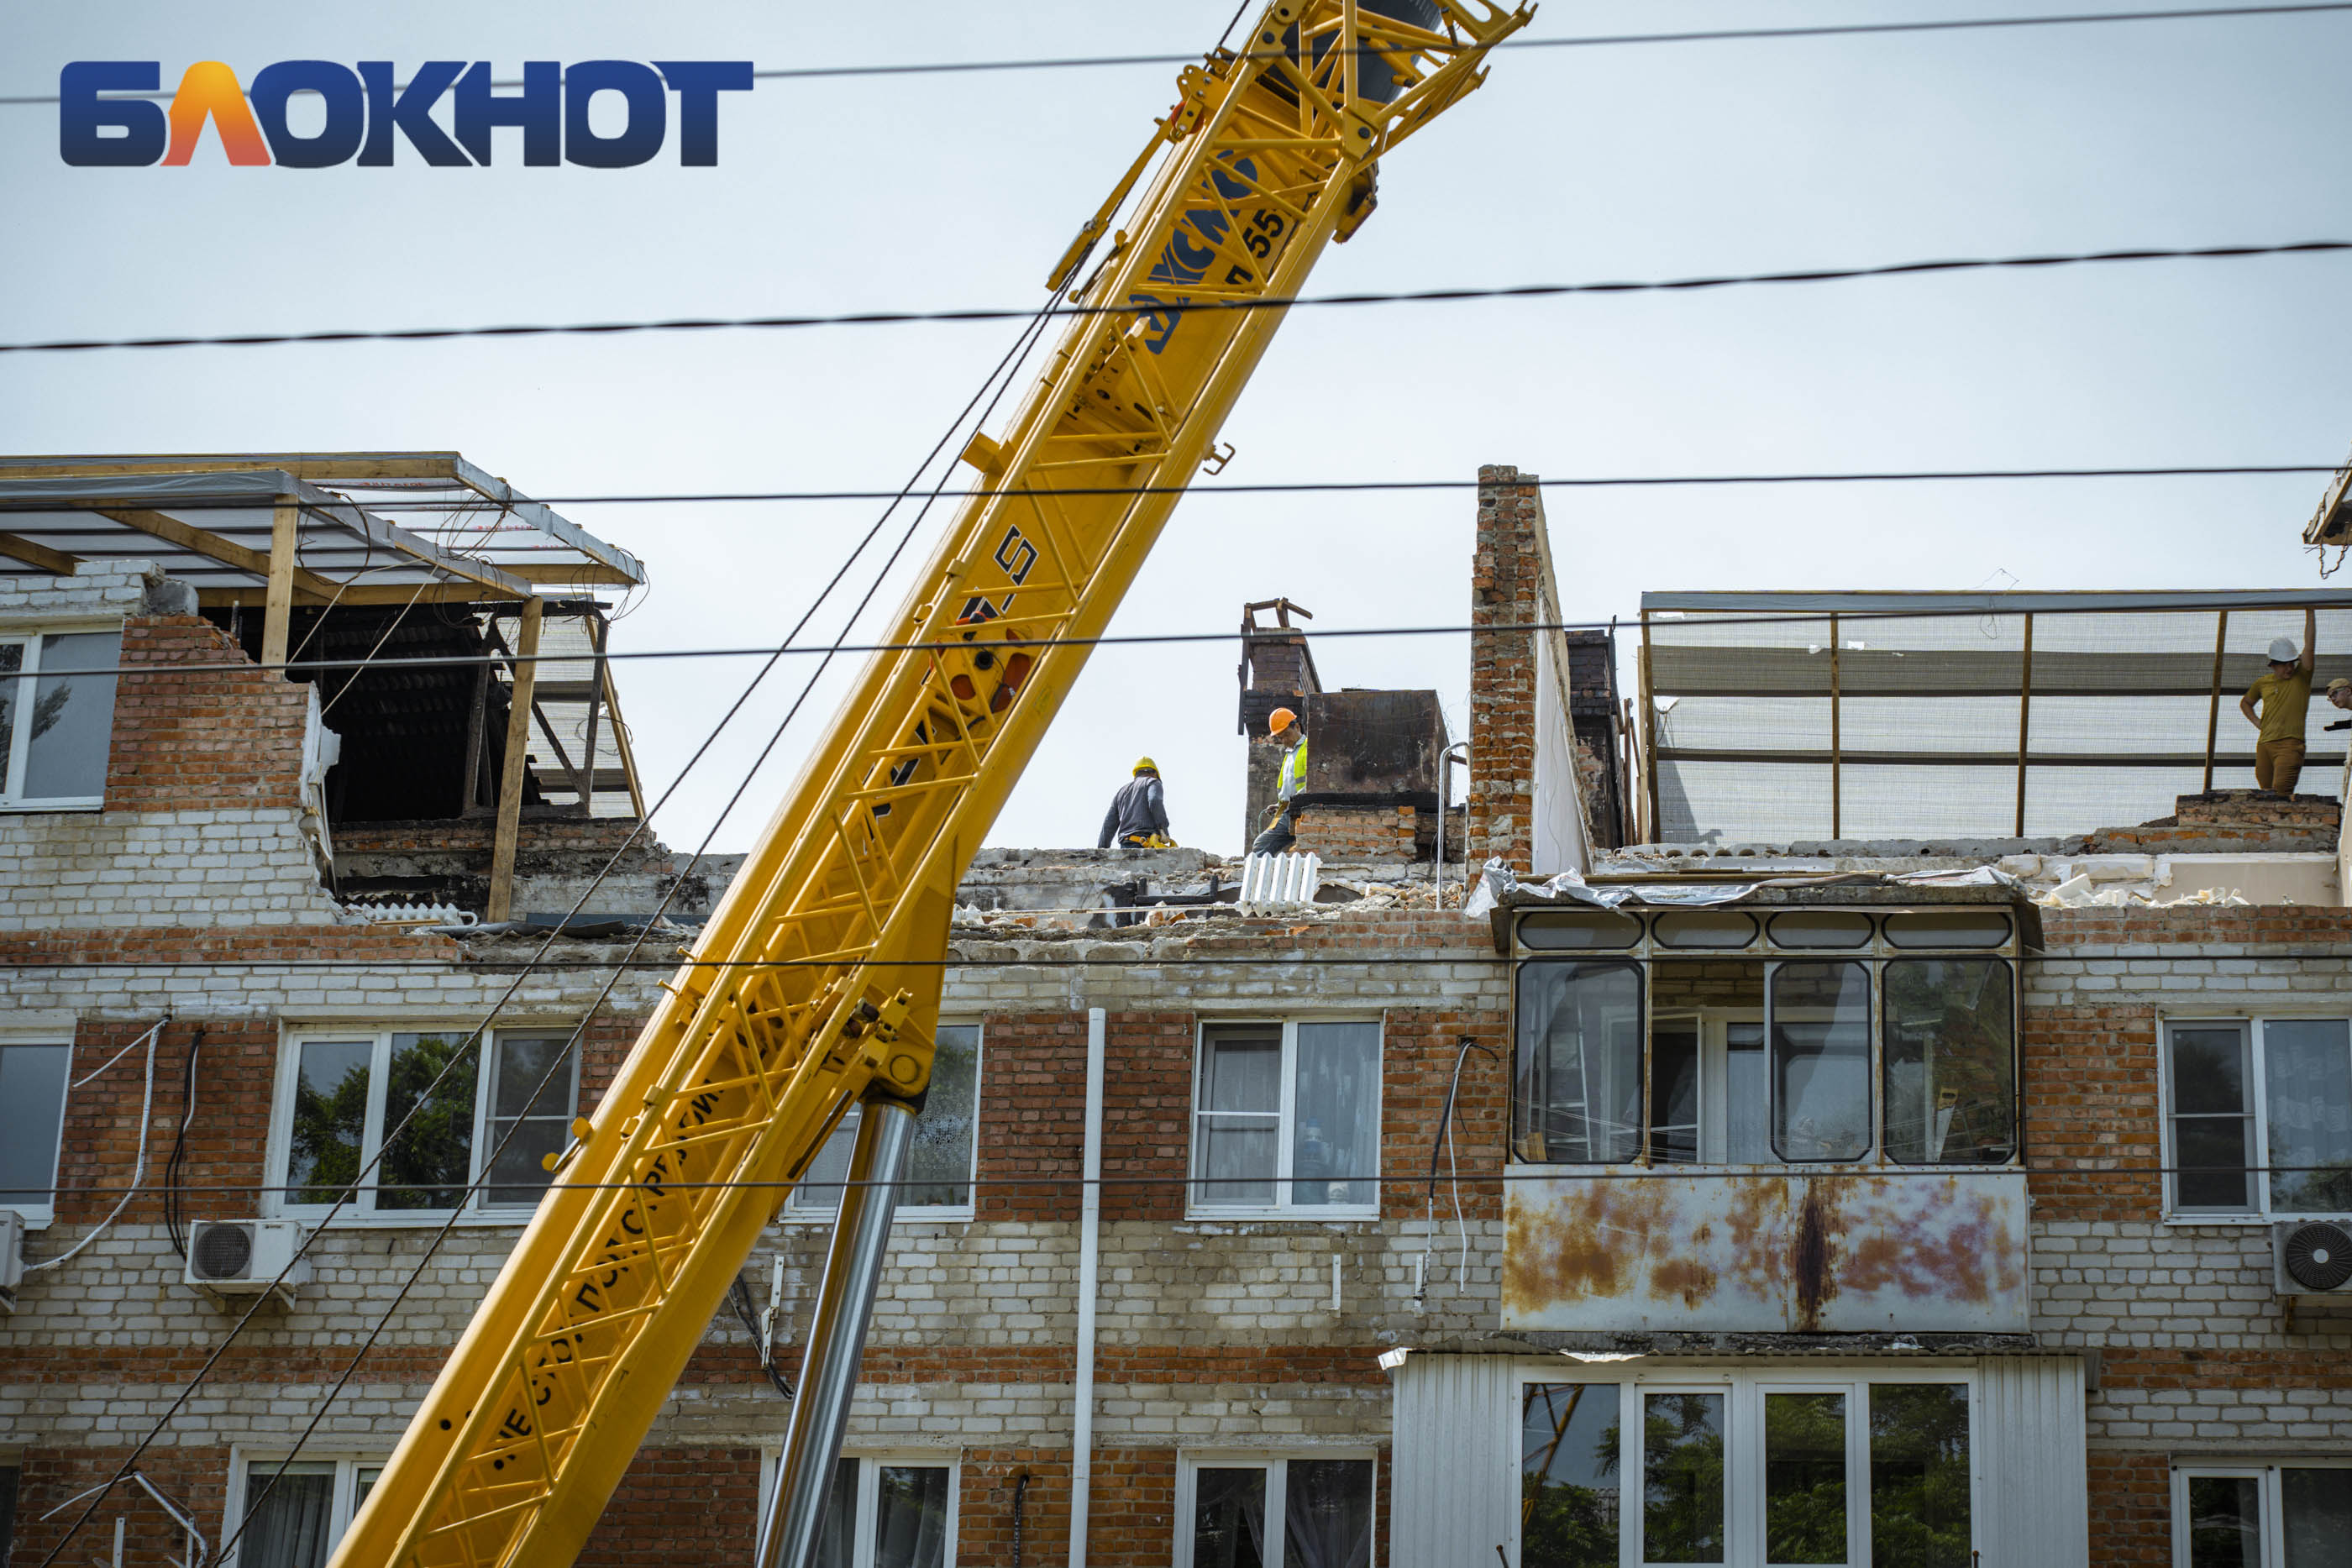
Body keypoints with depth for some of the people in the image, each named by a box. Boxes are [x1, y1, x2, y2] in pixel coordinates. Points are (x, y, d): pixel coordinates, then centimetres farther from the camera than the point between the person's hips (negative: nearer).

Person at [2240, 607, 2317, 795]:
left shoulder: (2301, 678, 4)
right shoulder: (2263, 684, 16)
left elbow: (2309, 646, -6)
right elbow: (2245, 703, 34)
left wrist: (2310, 613, -11)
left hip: (2290, 743, -5)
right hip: (2264, 743, 5)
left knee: (2281, 791, -21)